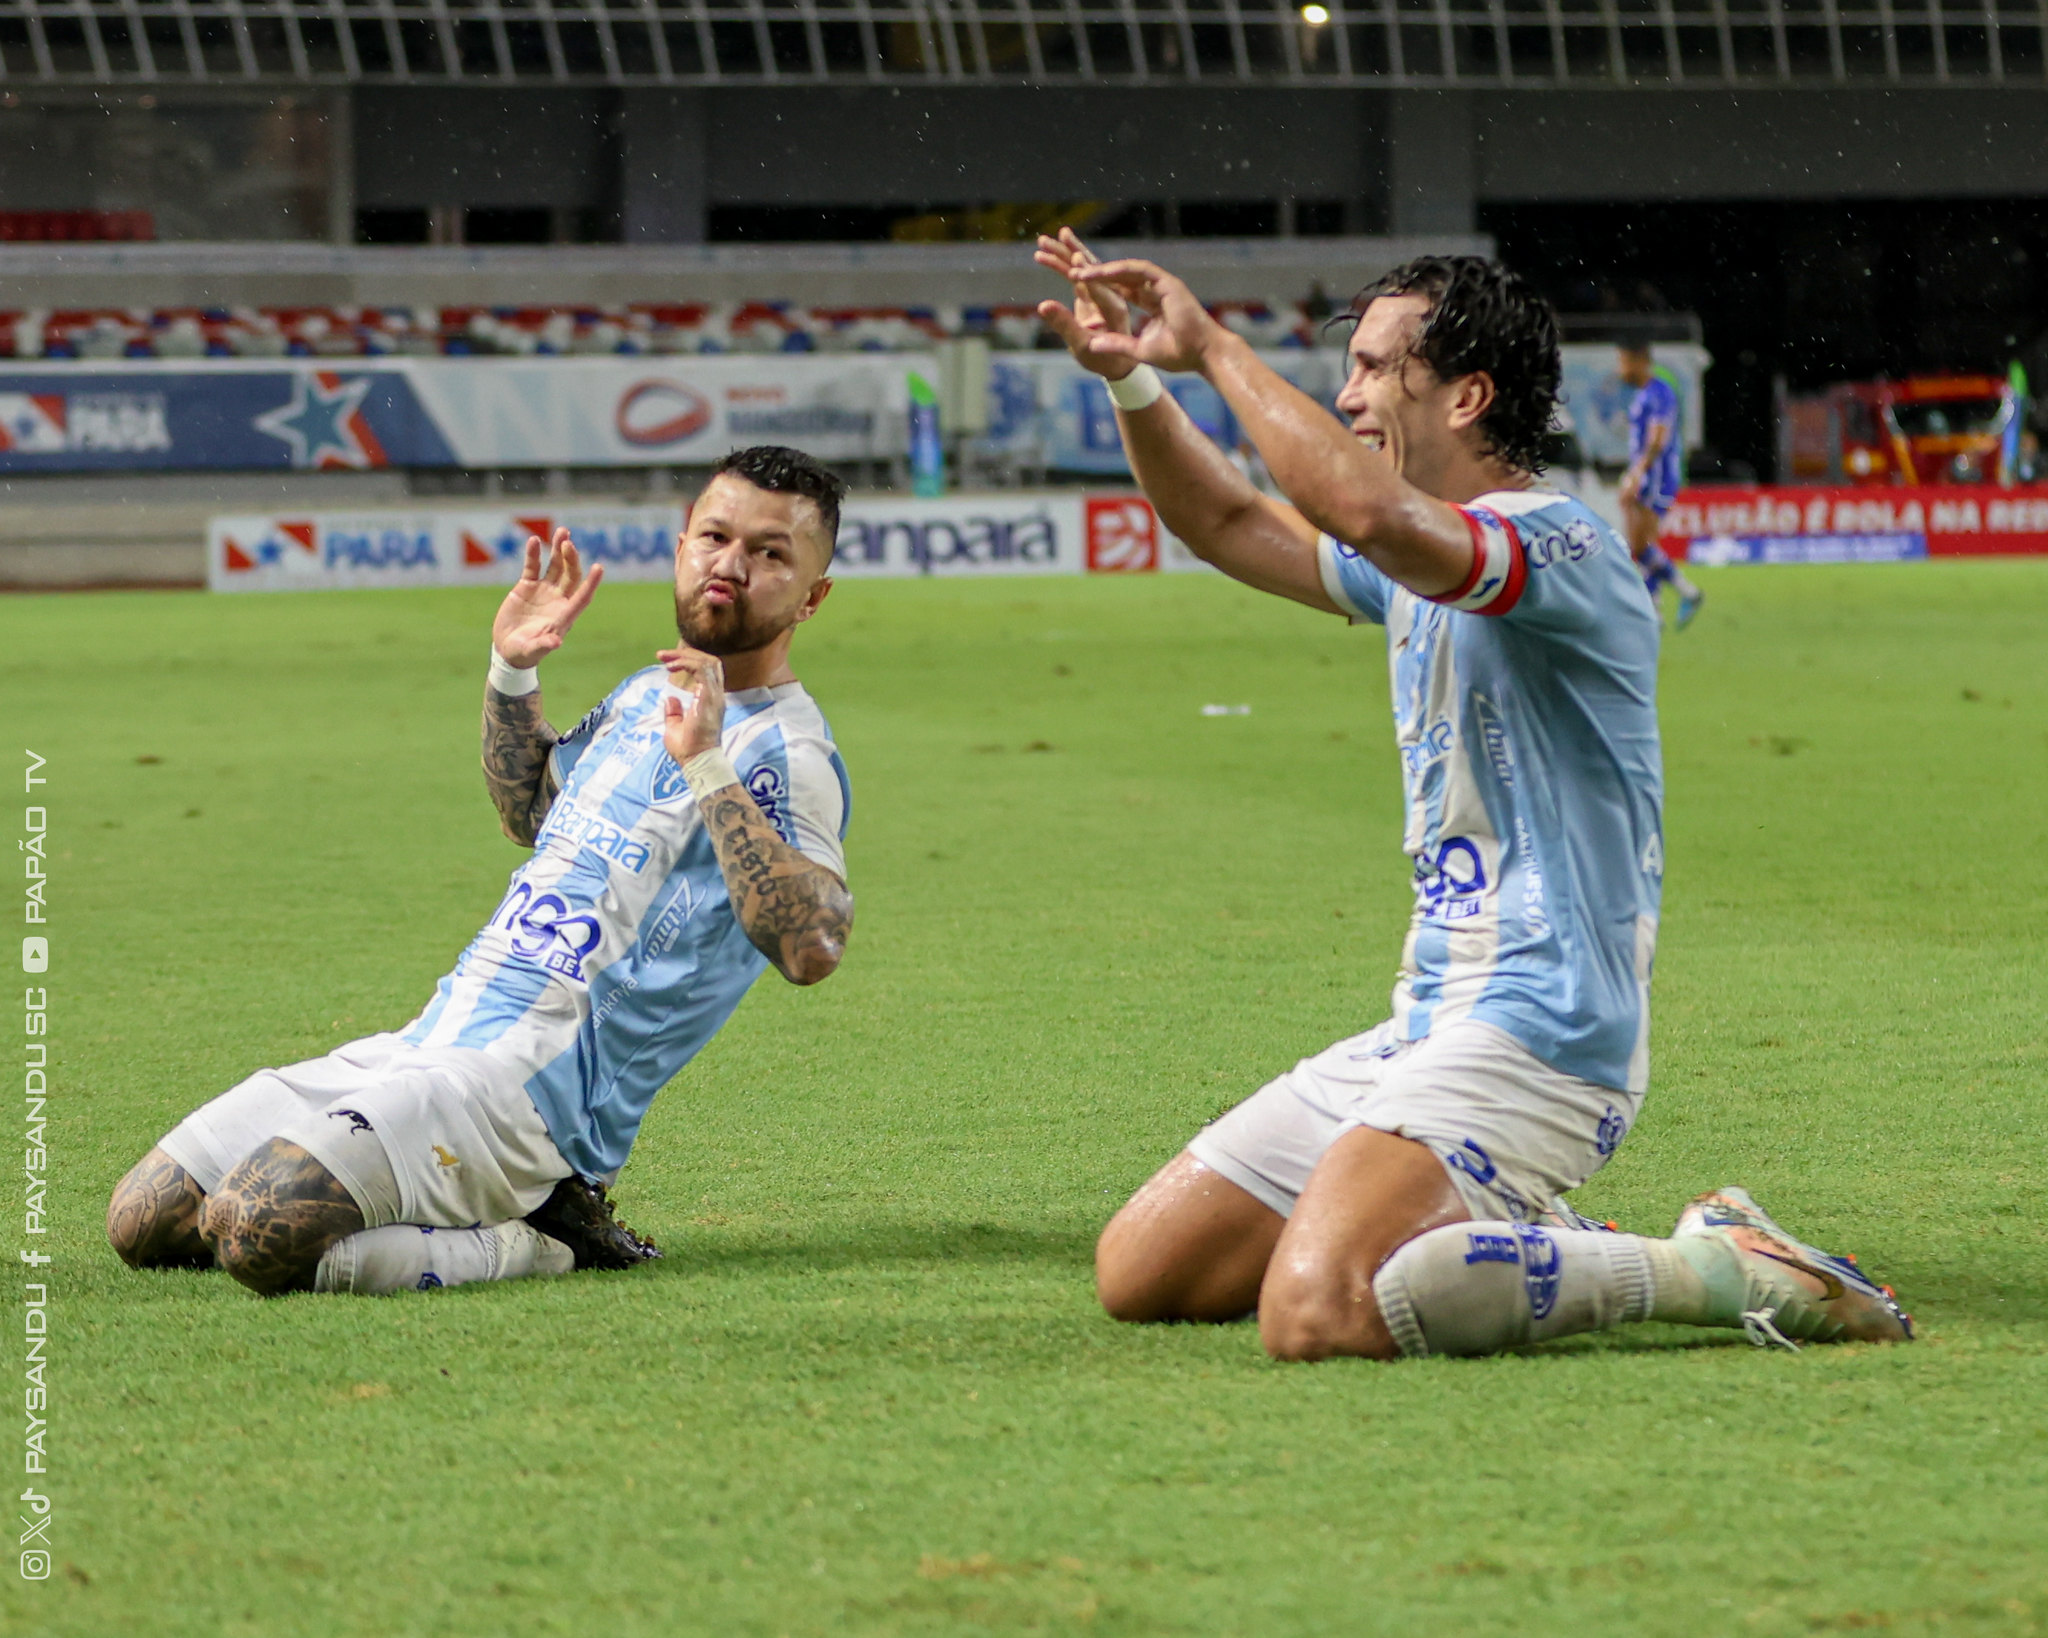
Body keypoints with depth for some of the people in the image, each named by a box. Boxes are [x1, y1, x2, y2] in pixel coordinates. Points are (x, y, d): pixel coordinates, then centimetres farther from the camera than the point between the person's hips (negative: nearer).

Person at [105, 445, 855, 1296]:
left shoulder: (785, 753, -9)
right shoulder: (647, 693, 17)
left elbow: (811, 948, -27)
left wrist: (708, 765, -27)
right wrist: (512, 671, 20)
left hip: (531, 1090, -9)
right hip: (423, 1044, 9)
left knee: (260, 1229, -30)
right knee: (142, 1221, 6)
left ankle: (527, 1247, -7)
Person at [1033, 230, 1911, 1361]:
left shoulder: (1559, 545, -15)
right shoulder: (1422, 565, 16)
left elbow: (1369, 512, -35)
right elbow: (1232, 527, 29)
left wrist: (1214, 349, -24)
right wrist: (1131, 378, 13)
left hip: (1538, 1036, -10)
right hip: (1426, 1033, 10)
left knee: (1318, 1316, -30)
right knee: (1139, 1272, 7)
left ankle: (1713, 1271, -14)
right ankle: (1505, 1243, 15)